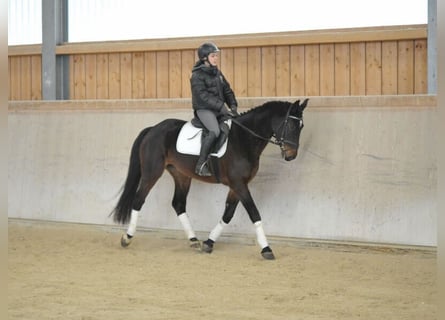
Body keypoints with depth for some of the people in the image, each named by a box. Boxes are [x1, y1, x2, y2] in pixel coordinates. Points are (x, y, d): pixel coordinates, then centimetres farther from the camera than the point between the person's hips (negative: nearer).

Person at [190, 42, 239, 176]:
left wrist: (233, 105, 0)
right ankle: (201, 164, -26)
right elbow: (203, 96, -19)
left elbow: (227, 90, 18)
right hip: (204, 109, -8)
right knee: (215, 131, -31)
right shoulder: (197, 75, -9)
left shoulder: (217, 73, 15)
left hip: (219, 109, 8)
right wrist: (221, 107, -24)